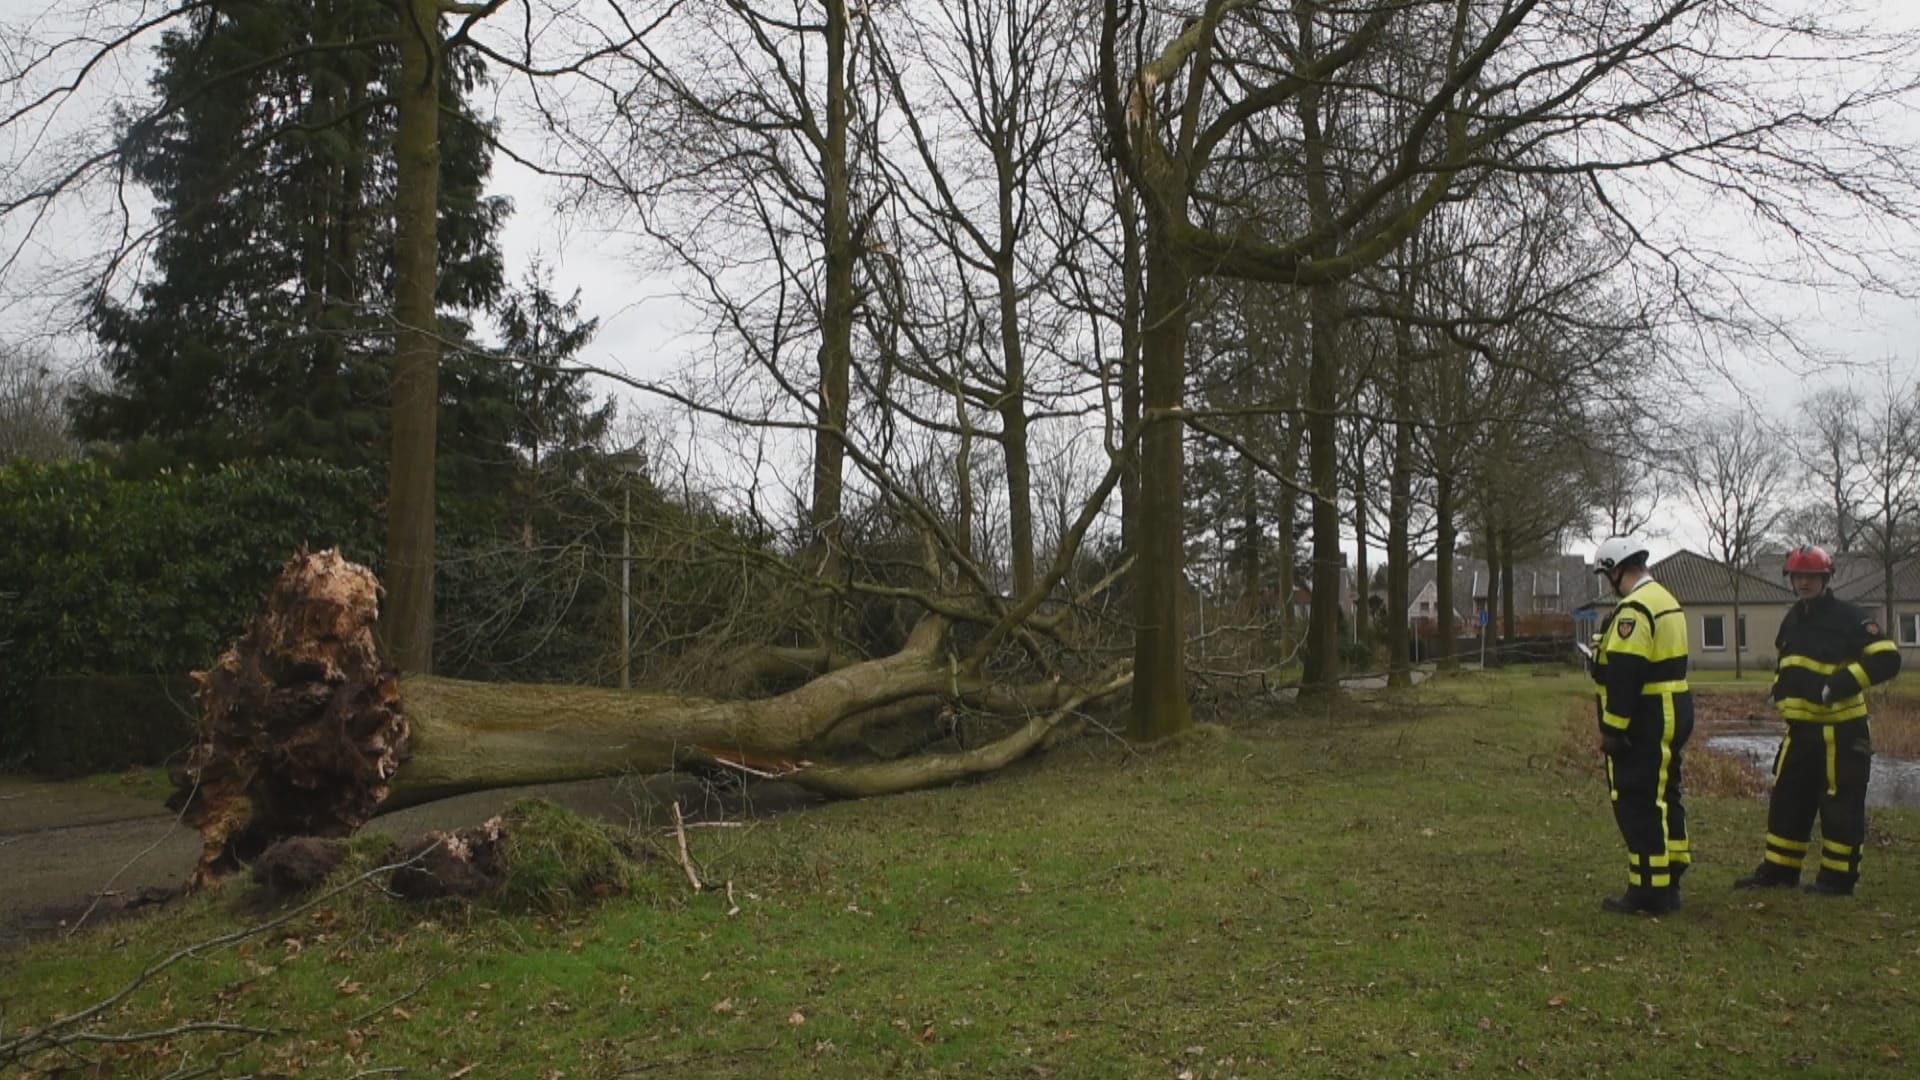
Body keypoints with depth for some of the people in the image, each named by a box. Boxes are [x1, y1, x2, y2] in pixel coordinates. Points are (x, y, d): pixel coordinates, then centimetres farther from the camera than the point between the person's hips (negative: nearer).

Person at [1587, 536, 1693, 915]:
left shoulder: (1634, 609, -19)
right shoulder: (1666, 600, 15)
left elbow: (1624, 674, -24)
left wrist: (1611, 729, -19)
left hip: (1644, 723, -10)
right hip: (1670, 717, 10)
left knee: (1638, 806, -4)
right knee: (1663, 800, 16)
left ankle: (1648, 892, 0)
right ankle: (1668, 884, 25)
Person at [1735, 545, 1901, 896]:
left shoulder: (1849, 618, -10)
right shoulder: (1792, 620, 13)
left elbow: (1886, 659, -18)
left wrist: (1839, 685, -25)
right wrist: (1781, 688, 9)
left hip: (1841, 729, -7)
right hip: (1802, 728, 8)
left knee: (1841, 805, 0)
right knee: (1787, 798, 11)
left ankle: (1838, 876, 10)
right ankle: (1779, 868, 20)